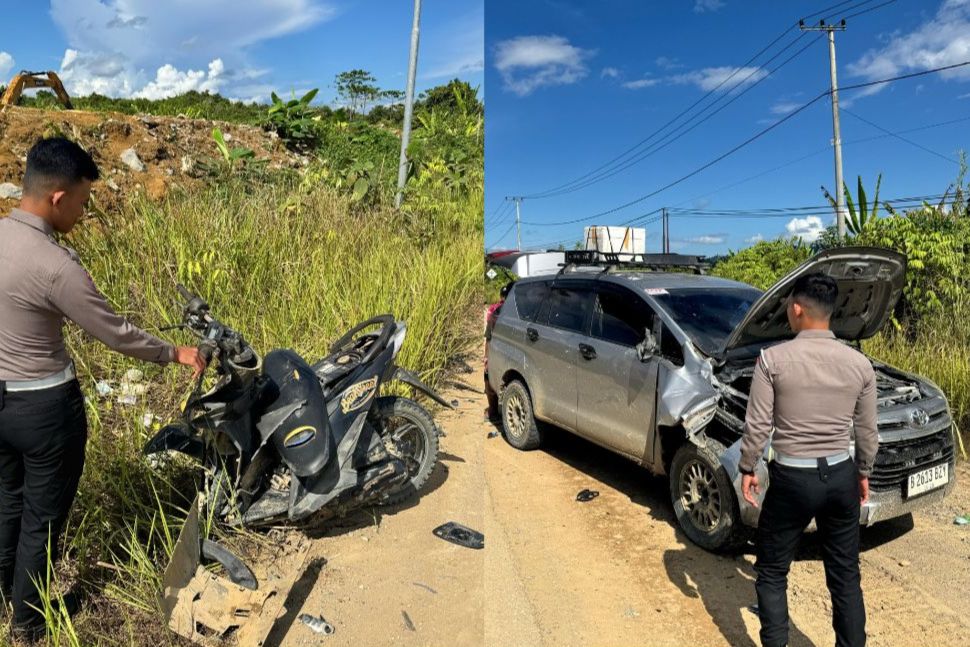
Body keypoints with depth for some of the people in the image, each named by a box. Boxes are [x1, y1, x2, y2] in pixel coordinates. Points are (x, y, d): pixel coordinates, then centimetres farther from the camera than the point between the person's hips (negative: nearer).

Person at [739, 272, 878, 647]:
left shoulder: (773, 359, -14)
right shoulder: (859, 363, -2)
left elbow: (757, 426, -12)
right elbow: (867, 431, 6)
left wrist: (747, 469, 2)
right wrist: (863, 473, 21)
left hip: (792, 478, -4)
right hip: (841, 477, 4)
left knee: (771, 572, 13)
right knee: (845, 575, 18)